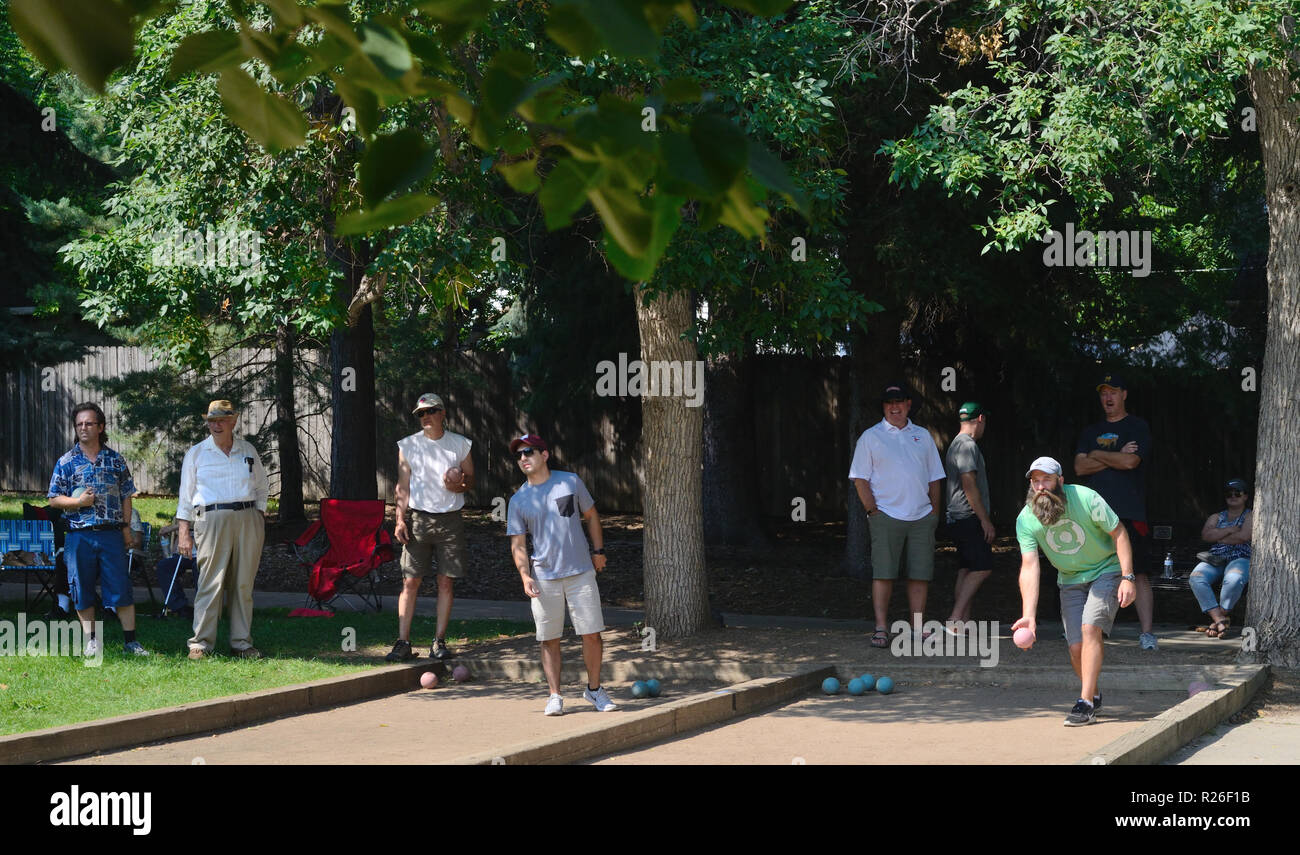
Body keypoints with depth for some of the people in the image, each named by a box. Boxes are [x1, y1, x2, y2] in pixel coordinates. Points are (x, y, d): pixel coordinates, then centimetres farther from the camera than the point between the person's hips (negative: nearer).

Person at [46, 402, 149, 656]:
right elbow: (54, 499, 4)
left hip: (111, 533, 0)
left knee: (121, 587, -3)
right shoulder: (66, 462, 5)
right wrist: (78, 502, -13)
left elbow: (126, 496, 12)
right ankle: (91, 640, 14)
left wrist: (126, 527, 4)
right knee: (82, 590, 3)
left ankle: (130, 640, 2)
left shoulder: (116, 460, 8)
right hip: (79, 536, 0)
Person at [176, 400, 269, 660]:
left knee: (243, 583, 3)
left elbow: (260, 488, 21)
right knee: (210, 582, -10)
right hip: (212, 519, -3)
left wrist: (260, 521, 9)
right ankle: (201, 643, -7)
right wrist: (184, 533, -1)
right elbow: (186, 496, 6)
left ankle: (241, 643, 9)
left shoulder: (248, 451, 14)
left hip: (247, 520, 3)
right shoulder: (196, 454, 7)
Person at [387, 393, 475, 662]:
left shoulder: (460, 445, 7)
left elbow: (471, 479, 15)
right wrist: (400, 520, -4)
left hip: (450, 520, 1)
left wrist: (460, 485, -9)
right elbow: (403, 486, 6)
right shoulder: (408, 446, 6)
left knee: (446, 582, 1)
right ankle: (403, 643, -5)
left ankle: (440, 641, 7)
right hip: (419, 519, -1)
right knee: (410, 582, -5)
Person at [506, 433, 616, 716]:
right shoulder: (518, 500, 3)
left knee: (591, 633, 0)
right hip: (544, 579, 0)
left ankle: (594, 689, 16)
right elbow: (518, 544, 4)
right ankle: (555, 695, 9)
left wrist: (598, 550, 9)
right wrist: (525, 576, -10)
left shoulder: (570, 482, 3)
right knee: (549, 639, 1)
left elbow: (590, 515, 14)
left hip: (580, 573, 0)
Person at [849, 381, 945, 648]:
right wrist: (873, 510, -8)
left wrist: (934, 511, 9)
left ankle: (918, 629, 6)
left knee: (920, 575, 1)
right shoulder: (871, 437, 5)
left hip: (921, 518, 3)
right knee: (883, 573, -6)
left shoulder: (922, 436, 16)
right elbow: (860, 478, 2)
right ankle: (881, 628, -4)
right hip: (886, 516, -3)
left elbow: (934, 478, 18)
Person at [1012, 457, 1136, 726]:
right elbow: (1029, 567, -21)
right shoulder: (1026, 520, -15)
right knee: (1076, 646, -5)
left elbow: (1119, 533, -12)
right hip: (1070, 581, 3)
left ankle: (1085, 704, -22)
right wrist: (1029, 615, -32)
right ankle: (1094, 695, 24)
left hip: (1106, 571, -3)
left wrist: (1127, 578, -19)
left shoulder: (1086, 499, -22)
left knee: (1090, 628, -23)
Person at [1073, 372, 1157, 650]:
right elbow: (1080, 467, 6)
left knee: (1139, 573, -10)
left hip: (1129, 513, -5)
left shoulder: (1137, 427, 5)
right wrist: (1116, 457, -3)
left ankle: (1147, 632, -13)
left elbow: (1130, 461, -11)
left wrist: (1097, 455, 1)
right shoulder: (1090, 432, 20)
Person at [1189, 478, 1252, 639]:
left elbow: (1244, 537, -7)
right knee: (1196, 579, -30)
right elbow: (1206, 535, 5)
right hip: (1215, 560, 4)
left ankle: (1220, 615, -25)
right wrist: (1230, 530, -2)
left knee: (1234, 579, -41)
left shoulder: (1250, 516, 12)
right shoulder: (1216, 517, 25)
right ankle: (1220, 620, -35)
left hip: (1240, 559, -4)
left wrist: (1218, 537, 2)